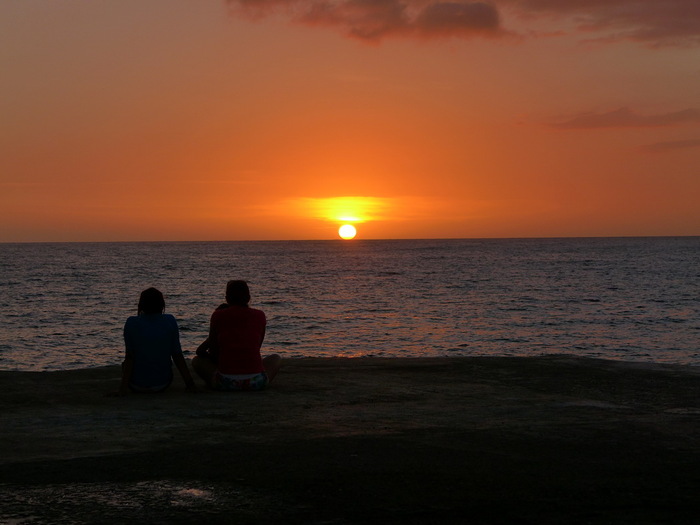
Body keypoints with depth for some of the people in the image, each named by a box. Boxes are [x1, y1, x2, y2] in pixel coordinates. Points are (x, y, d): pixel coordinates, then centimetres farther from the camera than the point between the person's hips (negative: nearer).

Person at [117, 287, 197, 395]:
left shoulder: (132, 323, -12)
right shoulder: (170, 321, -9)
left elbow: (130, 356, -13)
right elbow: (177, 355, -8)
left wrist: (123, 386, -10)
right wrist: (189, 383, -2)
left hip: (137, 385, -1)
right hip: (162, 384, 1)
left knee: (124, 365, 33)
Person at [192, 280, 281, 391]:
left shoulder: (218, 315, 3)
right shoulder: (260, 315, 6)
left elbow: (213, 353, 9)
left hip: (225, 382, 0)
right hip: (256, 382, 0)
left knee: (197, 360, 28)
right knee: (275, 358, 32)